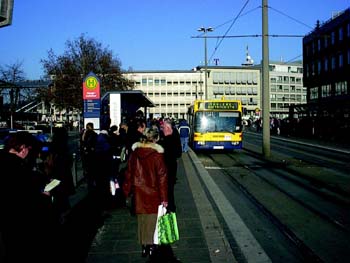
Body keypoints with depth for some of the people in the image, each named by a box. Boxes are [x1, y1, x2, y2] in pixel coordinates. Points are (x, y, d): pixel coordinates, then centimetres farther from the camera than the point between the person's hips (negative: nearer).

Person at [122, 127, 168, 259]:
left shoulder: (135, 152, -5)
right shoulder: (157, 154, -16)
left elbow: (129, 172, 3)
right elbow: (162, 176, -15)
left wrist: (127, 190, 15)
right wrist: (164, 197, -10)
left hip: (139, 191, 3)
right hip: (153, 192, -3)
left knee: (141, 218, 16)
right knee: (152, 218, 12)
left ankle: (144, 245, 25)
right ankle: (151, 245, 21)